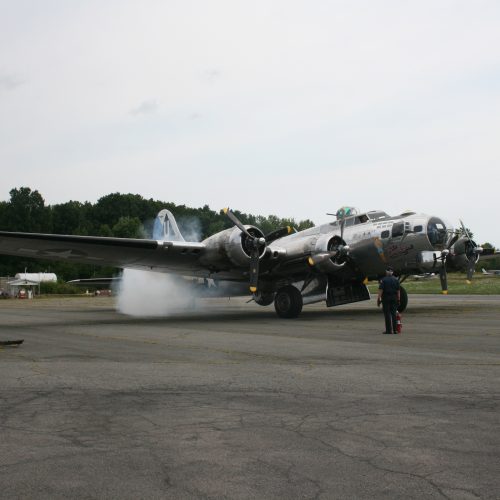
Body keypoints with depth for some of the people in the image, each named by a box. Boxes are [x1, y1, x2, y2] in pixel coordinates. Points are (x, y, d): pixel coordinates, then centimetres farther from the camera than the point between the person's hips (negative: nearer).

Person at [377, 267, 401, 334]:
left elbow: (381, 290, -12)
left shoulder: (383, 280, -7)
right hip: (394, 298, 4)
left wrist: (378, 299, -10)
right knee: (394, 314, 7)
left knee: (387, 314, -1)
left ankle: (388, 330, -1)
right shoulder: (396, 279, 6)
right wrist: (398, 299, 11)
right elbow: (398, 290, 6)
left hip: (386, 298, -4)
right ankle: (395, 329, 4)